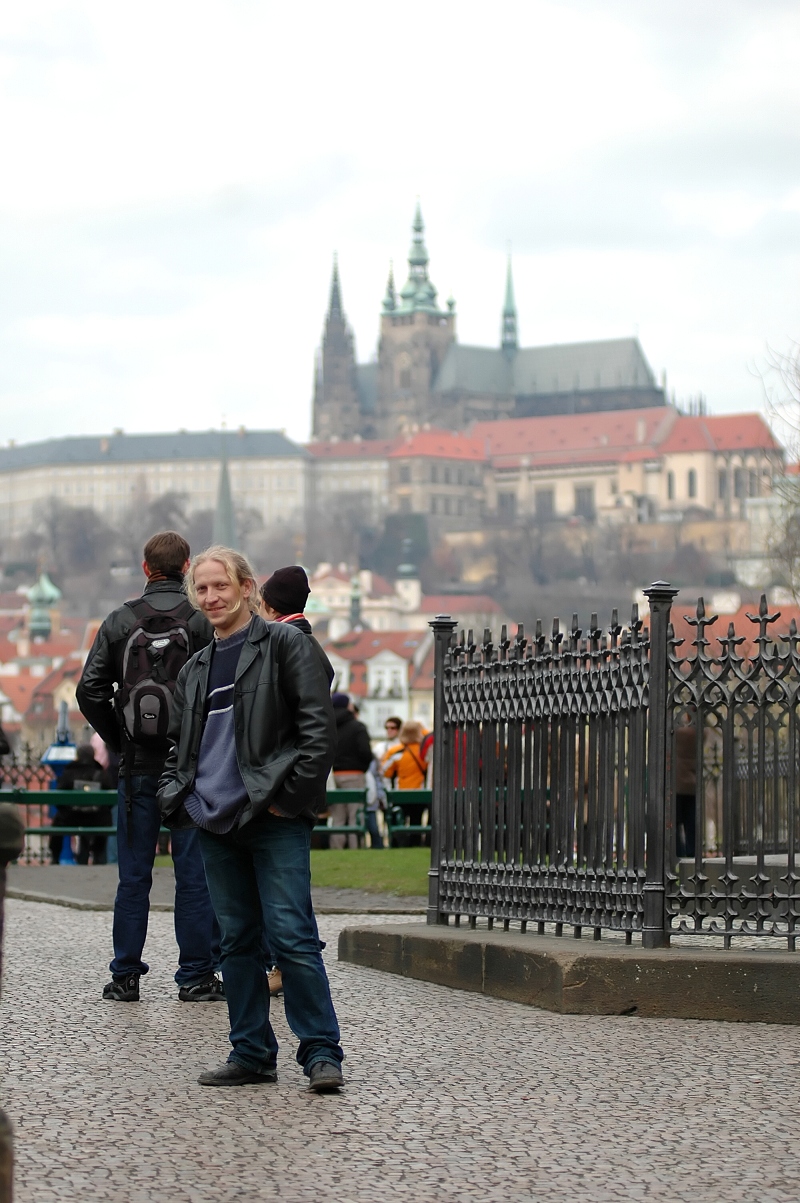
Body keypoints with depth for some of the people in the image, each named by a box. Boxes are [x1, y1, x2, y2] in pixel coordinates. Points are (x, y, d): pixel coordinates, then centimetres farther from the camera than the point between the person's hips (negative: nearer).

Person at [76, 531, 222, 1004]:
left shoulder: (120, 622, 2)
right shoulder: (203, 622, -5)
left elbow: (90, 690, -1)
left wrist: (119, 740, 8)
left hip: (138, 765, 2)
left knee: (134, 874, 8)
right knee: (195, 871, 3)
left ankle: (125, 975, 9)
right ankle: (196, 974, 4)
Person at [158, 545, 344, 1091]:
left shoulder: (285, 644, 0)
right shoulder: (196, 668, 20)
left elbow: (319, 726, -7)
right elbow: (180, 743, 27)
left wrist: (290, 795, -13)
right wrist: (175, 796, 9)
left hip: (274, 820, -6)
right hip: (216, 822, 7)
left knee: (291, 936, -11)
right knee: (238, 940, 8)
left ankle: (322, 1052, -6)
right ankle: (252, 1054, 13)